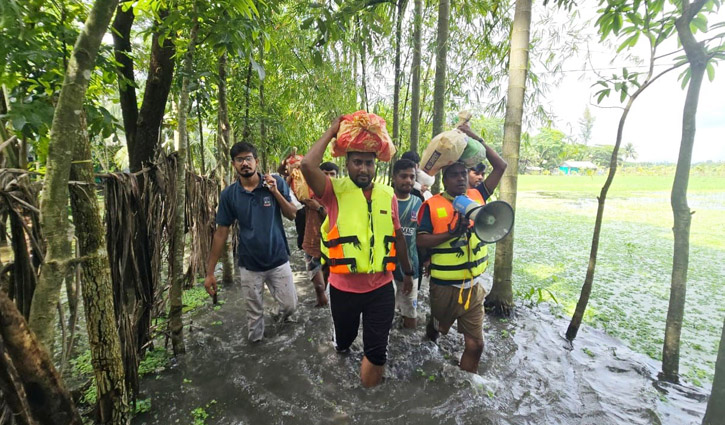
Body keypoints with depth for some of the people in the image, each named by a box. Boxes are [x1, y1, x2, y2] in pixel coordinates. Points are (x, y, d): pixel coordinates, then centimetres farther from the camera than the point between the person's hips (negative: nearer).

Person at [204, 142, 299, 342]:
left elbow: (293, 215, -6)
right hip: (249, 264, 1)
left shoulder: (275, 183, -8)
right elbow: (221, 232, -2)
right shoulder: (229, 194, -6)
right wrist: (210, 271, -2)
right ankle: (256, 341, 44)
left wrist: (275, 192, -20)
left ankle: (282, 313, 46)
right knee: (254, 312, 15)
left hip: (278, 260, 0)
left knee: (290, 305, 10)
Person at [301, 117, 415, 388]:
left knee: (377, 352, 10)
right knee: (343, 342, 24)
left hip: (381, 288, 1)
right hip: (344, 288, -1)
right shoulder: (335, 191, -11)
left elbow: (398, 236, 10)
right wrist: (331, 131, -17)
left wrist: (408, 272, 17)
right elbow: (308, 165, -30)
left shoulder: (388, 195, -1)